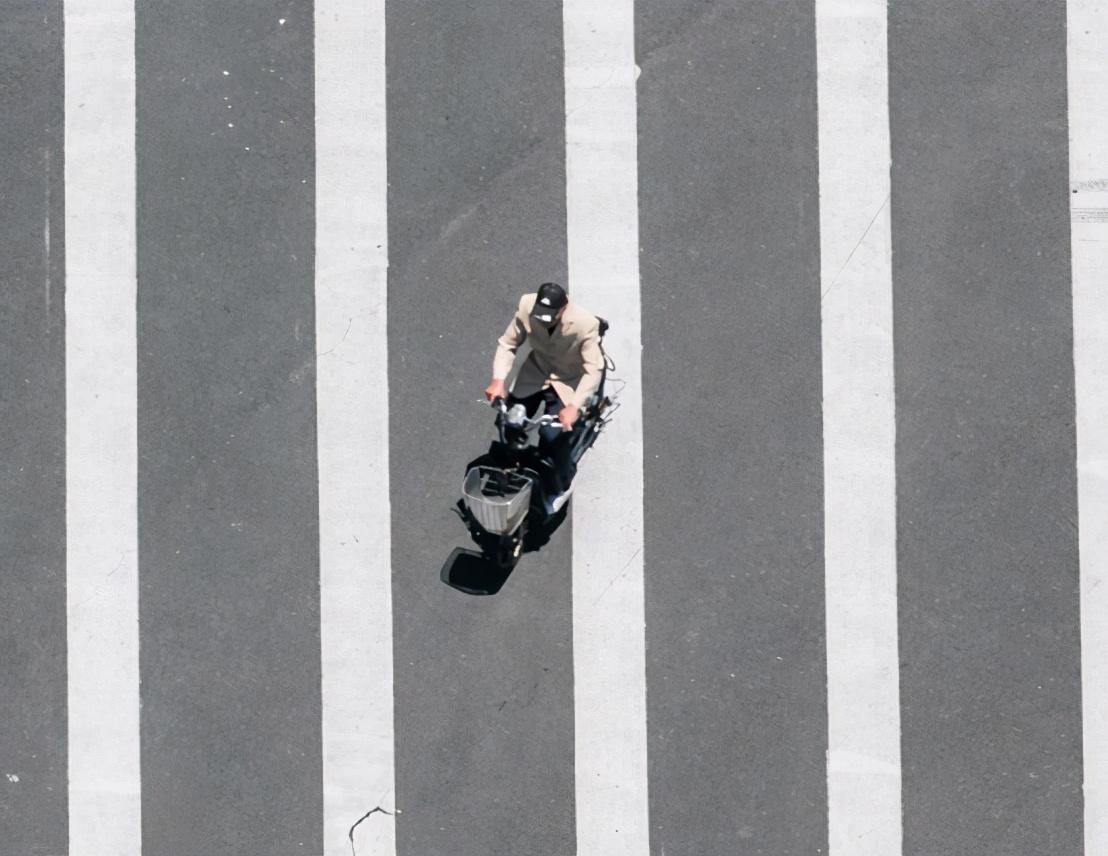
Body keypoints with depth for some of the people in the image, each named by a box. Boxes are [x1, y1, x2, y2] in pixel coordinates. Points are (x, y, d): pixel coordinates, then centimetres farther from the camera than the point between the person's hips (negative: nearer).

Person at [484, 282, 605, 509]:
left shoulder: (585, 324, -33)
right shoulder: (527, 306, -25)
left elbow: (594, 370, -30)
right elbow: (508, 344, -13)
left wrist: (575, 406, -42)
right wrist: (499, 379, -28)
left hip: (568, 382, -3)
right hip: (536, 373, 3)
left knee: (553, 435, -17)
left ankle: (560, 488, 13)